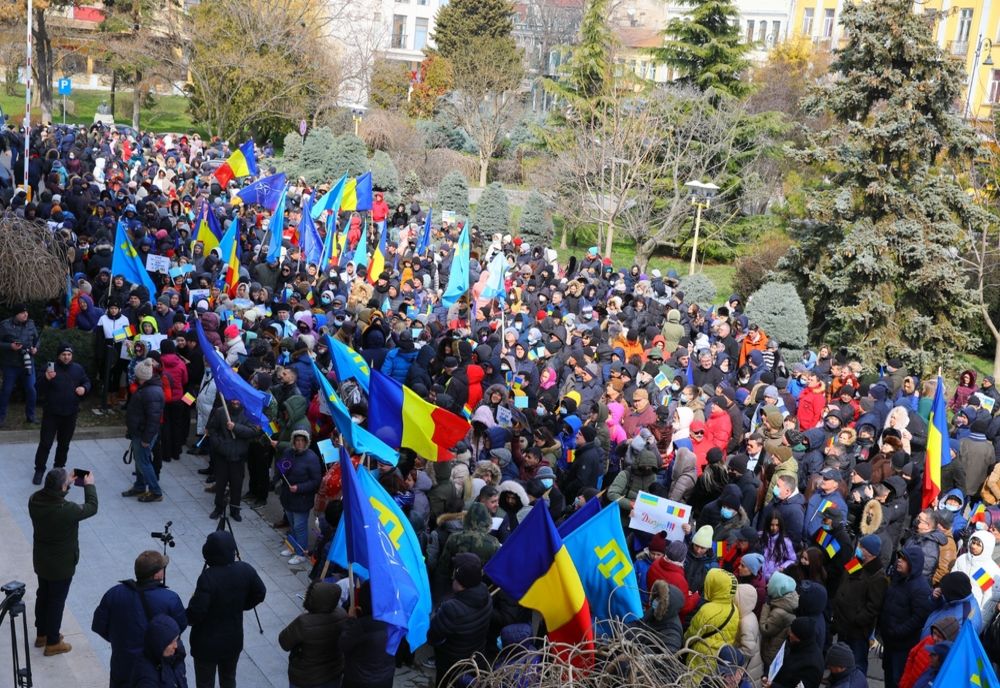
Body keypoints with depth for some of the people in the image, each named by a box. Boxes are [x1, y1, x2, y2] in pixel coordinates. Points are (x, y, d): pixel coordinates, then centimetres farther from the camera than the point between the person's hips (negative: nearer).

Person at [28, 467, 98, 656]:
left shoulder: (34, 500, -16)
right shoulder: (67, 510, -34)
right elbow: (91, 507, -16)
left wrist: (68, 484, 6)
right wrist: (89, 485, -3)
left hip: (40, 561, 7)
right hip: (61, 565, -6)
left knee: (43, 596, 24)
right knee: (57, 601, 11)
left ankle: (42, 634, 42)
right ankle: (52, 643, 27)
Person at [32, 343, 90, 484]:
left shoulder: (78, 369, 2)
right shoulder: (50, 368, -9)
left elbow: (87, 382, 15)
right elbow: (41, 389, -12)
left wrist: (84, 388, -8)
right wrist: (47, 379, -31)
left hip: (70, 414, 4)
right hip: (51, 413, -3)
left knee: (64, 443, 15)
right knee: (45, 443, -2)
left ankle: (59, 468, 31)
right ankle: (39, 470, 10)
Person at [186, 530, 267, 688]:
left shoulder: (208, 578, -29)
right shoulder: (245, 570, -12)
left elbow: (196, 614, -26)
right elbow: (260, 594, 2)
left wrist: (185, 617, -5)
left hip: (207, 643, -5)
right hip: (234, 640, 5)